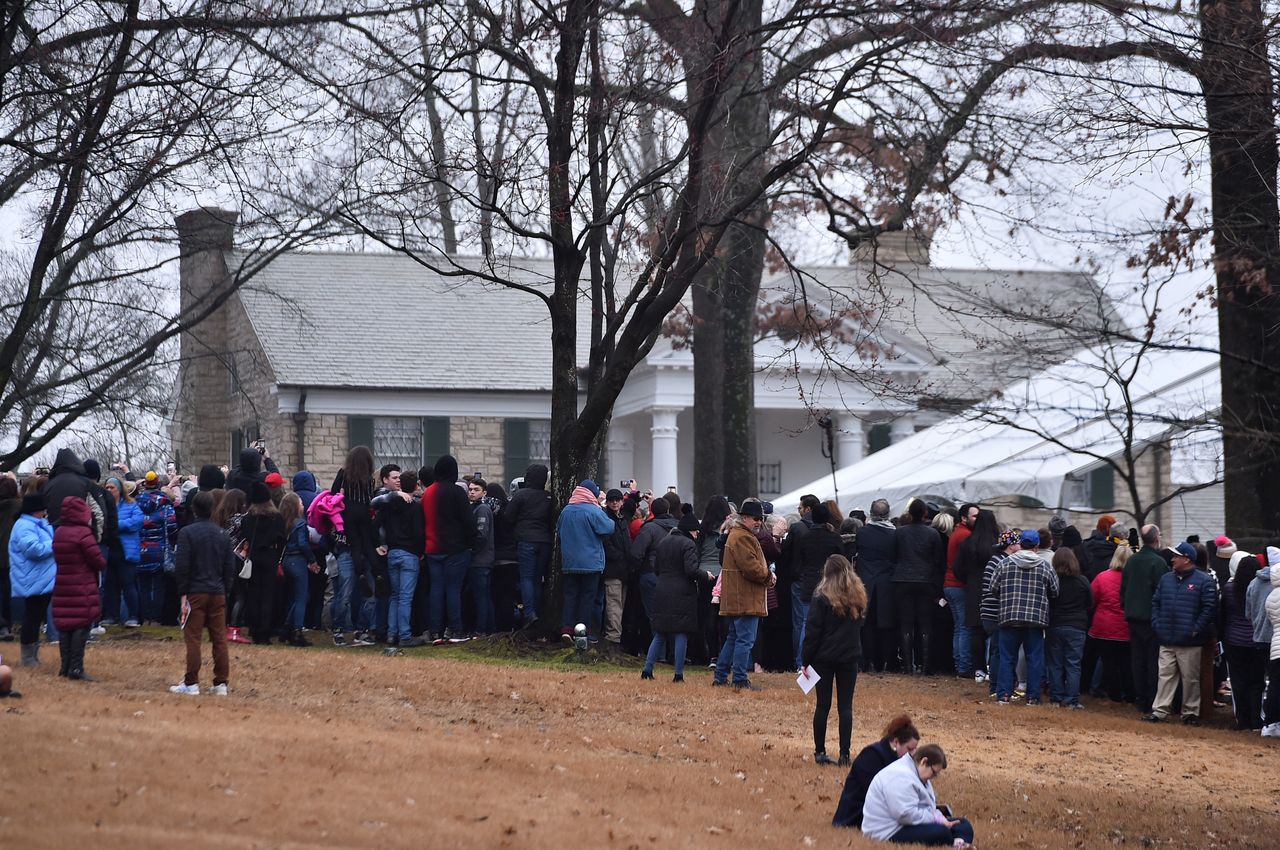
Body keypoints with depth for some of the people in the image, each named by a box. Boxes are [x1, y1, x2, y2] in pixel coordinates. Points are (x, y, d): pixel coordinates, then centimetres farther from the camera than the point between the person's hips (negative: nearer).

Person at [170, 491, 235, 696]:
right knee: (219, 639, 7)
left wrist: (183, 592, -3)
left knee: (192, 638, 0)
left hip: (196, 592, -4)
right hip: (218, 593, 4)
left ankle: (191, 683, -1)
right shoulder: (222, 534, 7)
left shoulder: (187, 533, -9)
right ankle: (221, 684, 8)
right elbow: (230, 567, 11)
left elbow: (182, 565, -10)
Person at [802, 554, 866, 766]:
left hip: (824, 657, -3)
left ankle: (820, 752, 7)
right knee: (845, 706, 4)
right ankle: (844, 754, -1)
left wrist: (805, 660, -5)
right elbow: (860, 626, 13)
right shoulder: (858, 596, 4)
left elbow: (812, 631, -9)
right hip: (850, 658, 3)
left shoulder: (822, 597, -10)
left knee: (823, 705, 4)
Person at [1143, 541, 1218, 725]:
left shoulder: (1204, 581, -6)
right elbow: (1155, 602, 18)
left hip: (1190, 643, -5)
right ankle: (1159, 710, 8)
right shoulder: (1166, 579, 13)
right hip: (1167, 641, 5)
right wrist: (1156, 624, 6)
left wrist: (1196, 629, -13)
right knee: (1165, 676, 6)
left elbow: (1209, 608, -9)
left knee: (1191, 679, 3)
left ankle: (1190, 713, 11)